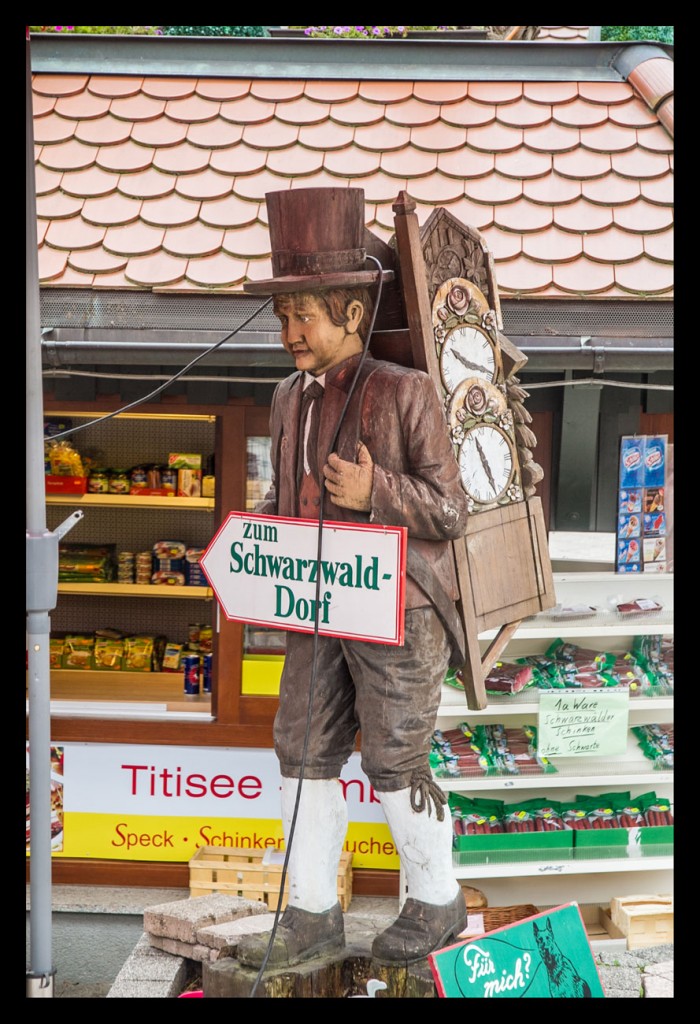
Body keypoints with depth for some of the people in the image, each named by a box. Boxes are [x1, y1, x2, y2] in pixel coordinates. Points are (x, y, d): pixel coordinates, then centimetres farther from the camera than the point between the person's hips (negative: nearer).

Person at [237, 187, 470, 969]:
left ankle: (436, 902, 23)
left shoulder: (406, 393, -11)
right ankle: (313, 913, 21)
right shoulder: (290, 398, 8)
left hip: (398, 612, -6)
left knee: (393, 761, 1)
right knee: (304, 753, 7)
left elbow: (450, 514, -10)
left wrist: (376, 491, -24)